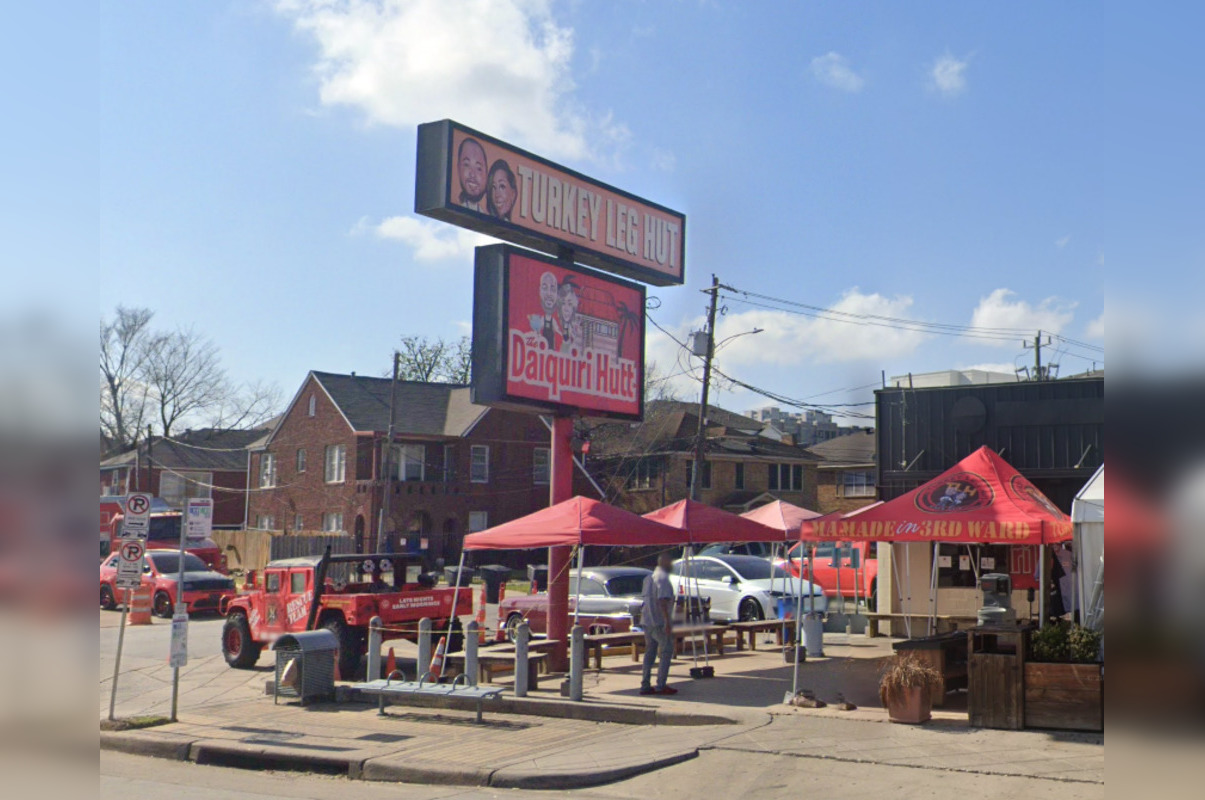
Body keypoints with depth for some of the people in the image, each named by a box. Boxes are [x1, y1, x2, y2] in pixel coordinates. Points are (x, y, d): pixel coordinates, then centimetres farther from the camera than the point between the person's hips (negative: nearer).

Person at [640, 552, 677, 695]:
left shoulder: (650, 577, 16)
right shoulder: (663, 578, -13)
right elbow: (662, 601, -22)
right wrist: (667, 622, -23)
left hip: (647, 621, 9)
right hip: (659, 622, -9)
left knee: (650, 653, 11)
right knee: (666, 652, -2)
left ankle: (645, 686, 10)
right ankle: (660, 686, -4)